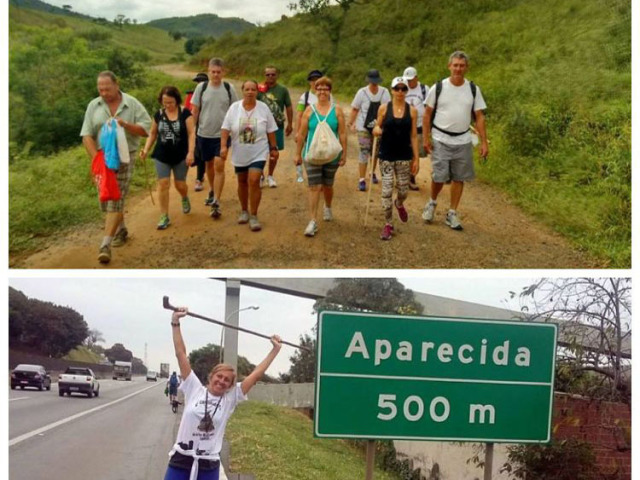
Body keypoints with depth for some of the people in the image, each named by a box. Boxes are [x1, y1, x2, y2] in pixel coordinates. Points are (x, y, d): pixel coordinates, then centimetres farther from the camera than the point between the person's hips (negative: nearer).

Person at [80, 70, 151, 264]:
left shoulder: (132, 104, -2)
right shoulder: (93, 106, 3)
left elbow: (146, 129, -4)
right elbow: (87, 135, -3)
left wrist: (126, 125, -20)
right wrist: (96, 159, -15)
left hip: (124, 158, -4)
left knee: (115, 200, -9)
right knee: (106, 199, 13)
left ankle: (106, 245, -11)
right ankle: (121, 230, 37)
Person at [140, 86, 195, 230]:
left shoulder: (185, 113, -7)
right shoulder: (158, 114, 1)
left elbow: (191, 133, -9)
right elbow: (153, 134, 10)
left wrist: (191, 152, -17)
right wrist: (146, 149, -3)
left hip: (180, 156, -2)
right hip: (162, 156, 2)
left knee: (180, 184, 6)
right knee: (163, 184, -3)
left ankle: (185, 198, 43)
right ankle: (164, 217, 3)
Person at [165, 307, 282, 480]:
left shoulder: (230, 399, 1)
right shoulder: (195, 389, 0)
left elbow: (256, 375, 1)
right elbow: (181, 354, -3)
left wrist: (275, 350, 2)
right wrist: (175, 323, -6)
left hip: (209, 466, 1)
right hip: (181, 460, -1)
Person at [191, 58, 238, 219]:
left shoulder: (229, 88, -2)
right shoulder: (201, 87, -2)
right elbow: (195, 111, 4)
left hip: (222, 133, -2)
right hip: (204, 133, 2)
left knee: (219, 165, -12)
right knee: (209, 164, 17)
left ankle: (216, 203, -10)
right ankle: (212, 191, 41)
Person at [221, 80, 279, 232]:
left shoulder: (263, 108, -5)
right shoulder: (234, 108, -4)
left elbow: (270, 130, 1)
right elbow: (226, 128, -5)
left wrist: (274, 148, 3)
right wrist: (224, 146, -14)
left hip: (258, 153, -2)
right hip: (240, 153, 2)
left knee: (254, 181, -14)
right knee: (242, 182, 14)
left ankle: (253, 216, -6)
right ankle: (244, 211, 32)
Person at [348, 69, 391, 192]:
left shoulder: (384, 92, -4)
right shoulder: (362, 92, -9)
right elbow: (354, 109, -2)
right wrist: (351, 123, -6)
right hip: (363, 127, -3)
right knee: (364, 152, -7)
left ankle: (373, 173, 40)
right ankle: (362, 180, -3)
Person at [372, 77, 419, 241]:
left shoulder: (412, 111, -1)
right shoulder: (384, 108, -3)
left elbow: (414, 136, 2)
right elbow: (377, 128, 6)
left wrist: (416, 158, 0)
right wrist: (376, 130, -19)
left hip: (404, 156, 1)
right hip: (386, 156, -1)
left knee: (403, 190, 8)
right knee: (387, 191, -3)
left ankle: (399, 204, 45)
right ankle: (388, 224, 11)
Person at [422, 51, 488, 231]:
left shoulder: (473, 89, 2)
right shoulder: (438, 88, -3)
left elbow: (479, 117, 3)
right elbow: (427, 114, 2)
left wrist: (484, 142, -2)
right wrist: (426, 138, -4)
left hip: (463, 142, 2)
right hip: (440, 140, -2)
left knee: (459, 178, 5)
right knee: (439, 177, -4)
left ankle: (452, 214, 17)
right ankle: (432, 202, 26)